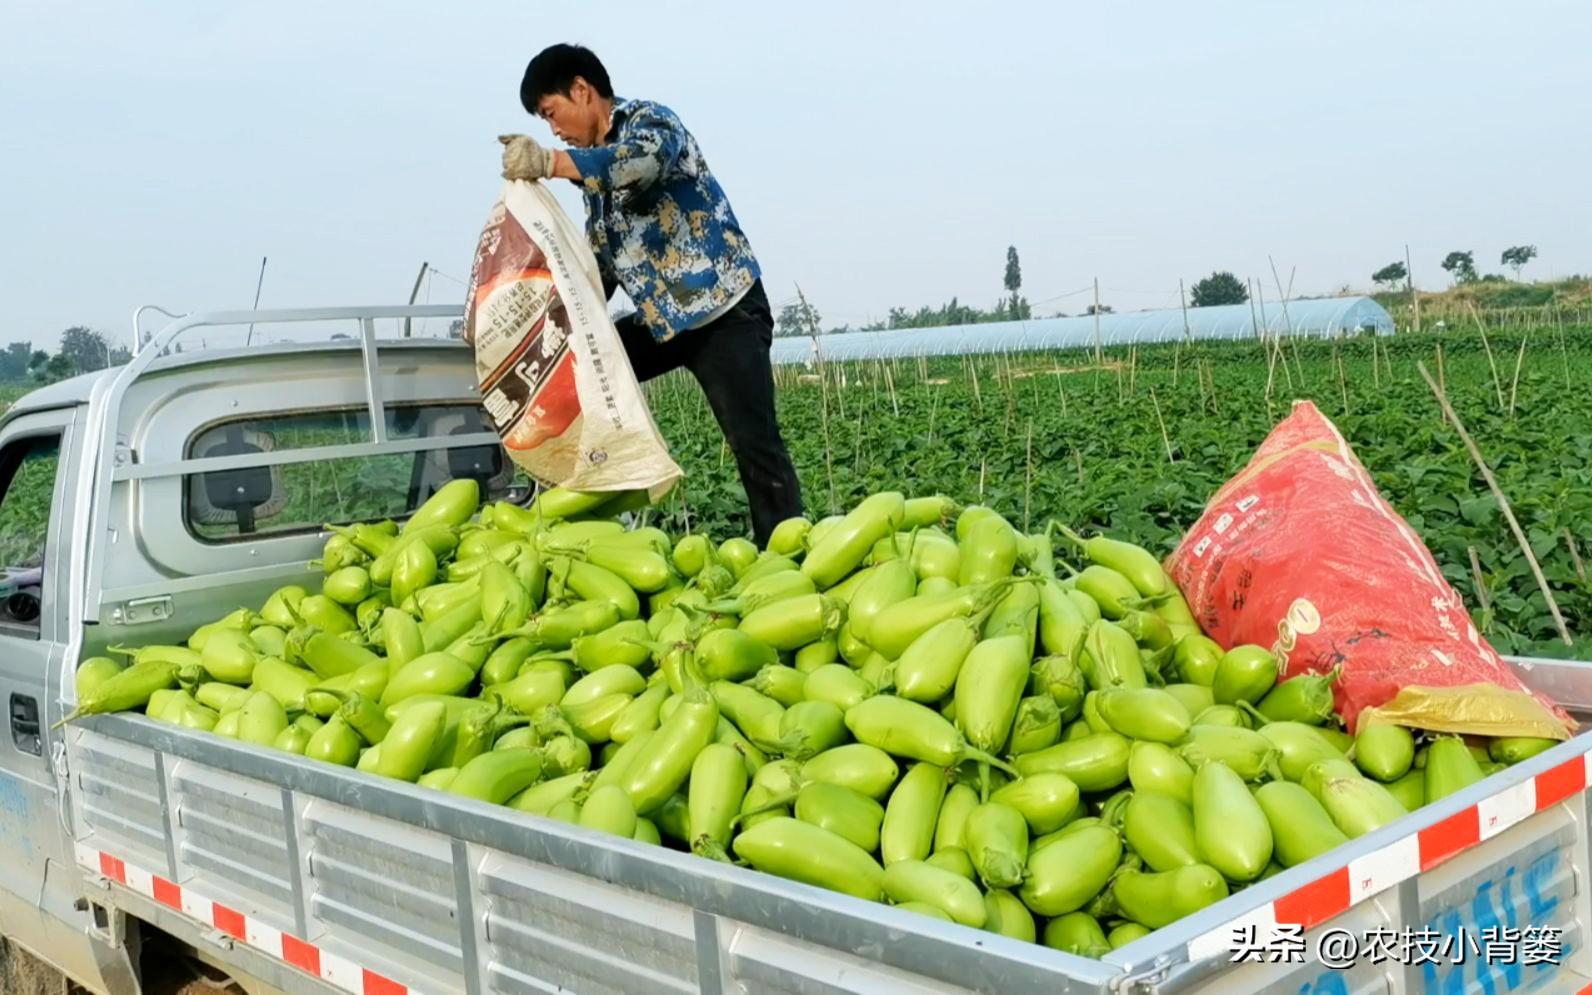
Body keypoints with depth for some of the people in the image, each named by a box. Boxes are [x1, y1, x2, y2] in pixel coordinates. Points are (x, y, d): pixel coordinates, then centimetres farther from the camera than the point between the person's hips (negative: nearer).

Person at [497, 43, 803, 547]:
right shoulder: (595, 168, 15)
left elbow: (646, 159, -34)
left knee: (755, 444, -11)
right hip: (660, 317, 8)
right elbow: (599, 269, 15)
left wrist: (548, 163, -39)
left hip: (724, 307, -8)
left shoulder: (649, 120, -8)